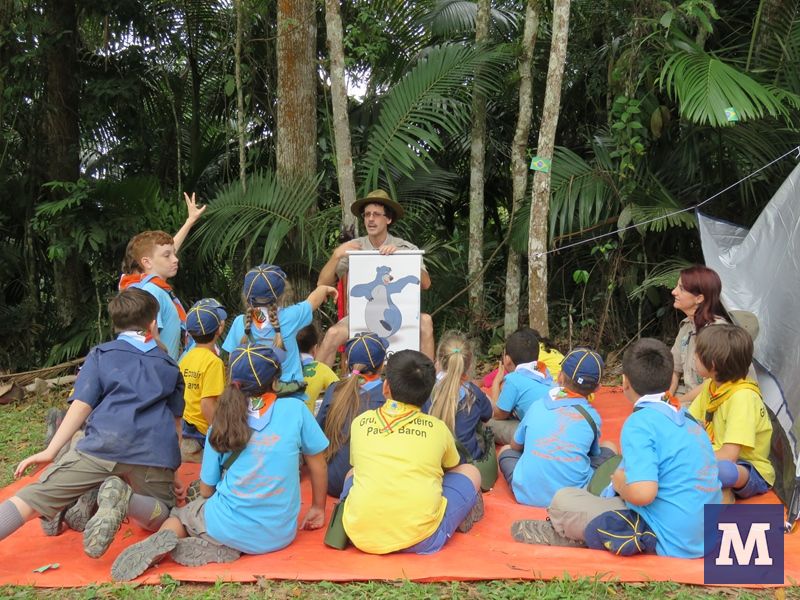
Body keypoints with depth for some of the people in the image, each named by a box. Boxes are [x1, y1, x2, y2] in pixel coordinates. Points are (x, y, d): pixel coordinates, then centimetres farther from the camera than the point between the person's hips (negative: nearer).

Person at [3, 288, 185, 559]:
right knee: (161, 514, 17)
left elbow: (82, 405, 4)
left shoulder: (100, 355, 17)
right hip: (154, 455, 1)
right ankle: (127, 501, -17)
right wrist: (171, 472, 34)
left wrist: (50, 451, 4)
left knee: (34, 497, 2)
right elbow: (175, 422, 27)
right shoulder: (169, 364, 24)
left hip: (103, 446, -1)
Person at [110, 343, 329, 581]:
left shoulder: (221, 426, -1)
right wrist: (318, 508, 17)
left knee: (179, 514, 28)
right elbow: (317, 462, 3)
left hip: (230, 529, -1)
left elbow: (206, 490, 5)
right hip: (280, 535, 1)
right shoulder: (295, 409, -7)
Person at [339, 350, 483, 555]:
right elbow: (452, 466, 26)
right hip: (422, 540, -2)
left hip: (362, 537, 2)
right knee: (470, 472, 20)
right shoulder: (437, 428, 5)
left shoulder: (360, 422, 7)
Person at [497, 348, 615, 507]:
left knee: (506, 450, 30)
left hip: (526, 495, 1)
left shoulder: (536, 407, 4)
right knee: (609, 448, 21)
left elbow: (515, 446, 18)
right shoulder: (592, 416, 1)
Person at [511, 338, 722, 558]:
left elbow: (642, 492, -27)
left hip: (667, 542, -8)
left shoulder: (640, 422, -16)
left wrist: (620, 483, -5)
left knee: (562, 500, -2)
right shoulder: (686, 418, 9)